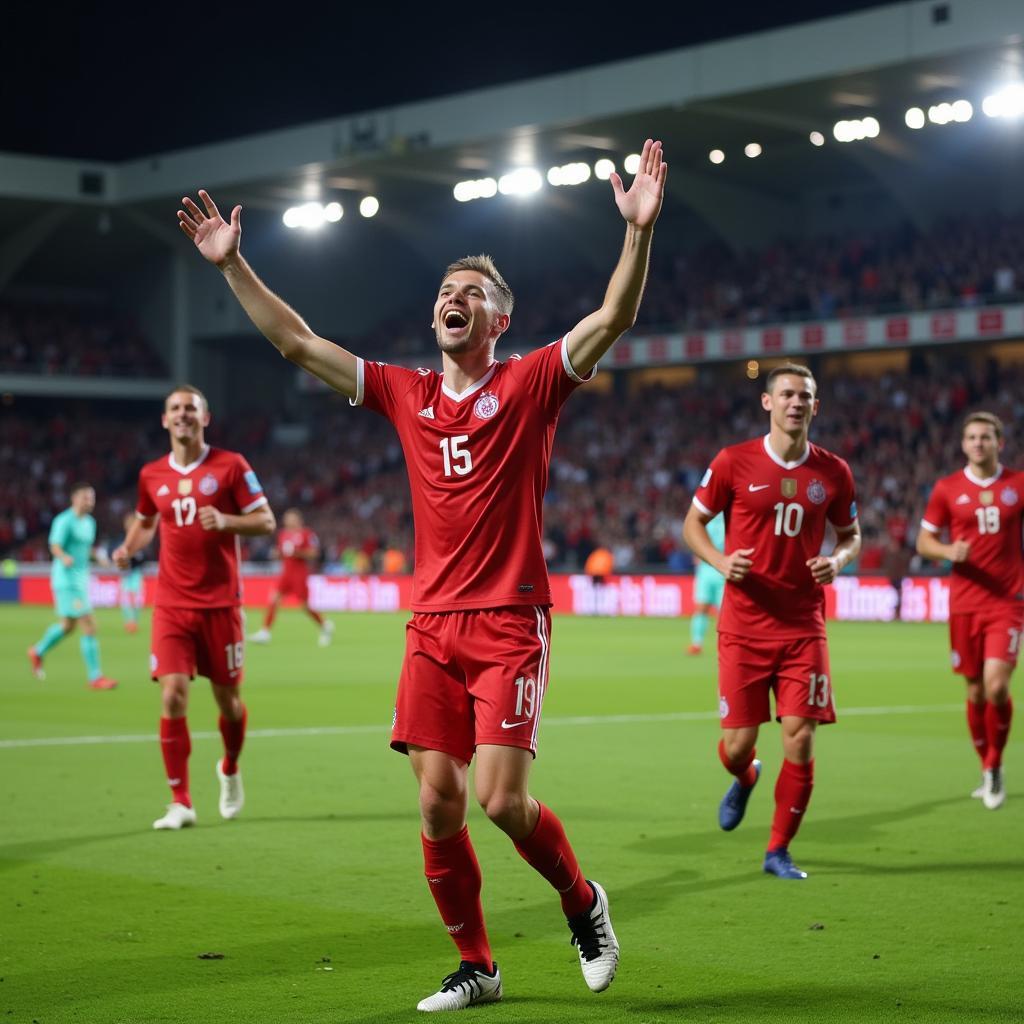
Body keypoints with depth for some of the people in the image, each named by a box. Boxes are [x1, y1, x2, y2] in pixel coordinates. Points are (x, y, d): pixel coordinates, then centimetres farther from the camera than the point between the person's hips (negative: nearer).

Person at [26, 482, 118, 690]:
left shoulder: (89, 522, 13)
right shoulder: (64, 521, -13)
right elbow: (55, 547, -22)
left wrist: (98, 555, 7)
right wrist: (64, 557, -43)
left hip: (81, 578, 9)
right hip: (67, 581, -9)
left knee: (68, 625, 22)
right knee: (89, 626, -13)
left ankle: (38, 652, 44)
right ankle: (95, 676, -9)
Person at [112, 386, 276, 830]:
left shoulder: (230, 465, -2)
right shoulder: (151, 475, 8)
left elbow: (266, 521, -2)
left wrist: (225, 521, -20)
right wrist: (128, 548, 4)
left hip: (221, 602, -2)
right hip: (171, 605, 2)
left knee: (227, 696, 7)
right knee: (172, 696, -11)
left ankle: (230, 770, 38)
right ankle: (180, 802, -5)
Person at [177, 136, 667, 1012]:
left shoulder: (530, 384, 0)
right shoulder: (406, 394, 11)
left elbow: (613, 318, -13)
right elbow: (295, 342, 14)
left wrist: (639, 230, -25)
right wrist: (232, 265, 10)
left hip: (510, 624, -4)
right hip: (433, 627, 4)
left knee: (503, 800, -12)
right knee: (438, 802, -1)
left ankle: (583, 902, 17)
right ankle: (474, 967, 15)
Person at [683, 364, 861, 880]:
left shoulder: (832, 472, 4)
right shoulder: (733, 462, -3)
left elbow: (850, 533, 17)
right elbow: (693, 522, 5)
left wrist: (837, 560, -6)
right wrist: (720, 560, -14)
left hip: (803, 626, 1)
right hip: (744, 625, -1)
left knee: (799, 738, -7)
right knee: (737, 743, -1)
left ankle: (778, 850, 11)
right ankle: (744, 779, 40)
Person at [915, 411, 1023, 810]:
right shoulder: (947, 489, 3)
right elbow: (923, 541, 7)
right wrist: (948, 550, -14)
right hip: (964, 604, 2)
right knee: (975, 691, 7)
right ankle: (987, 770, 26)